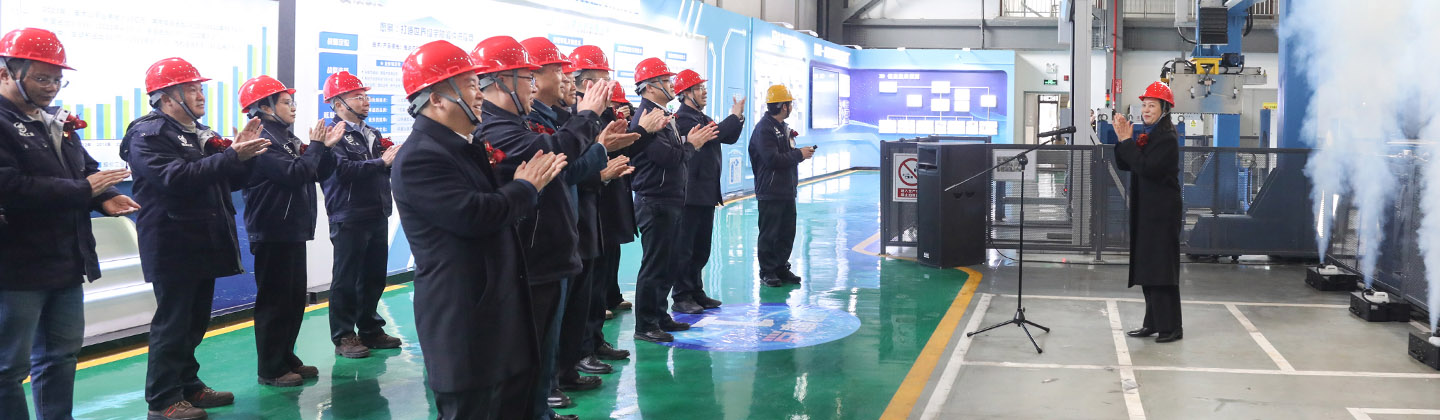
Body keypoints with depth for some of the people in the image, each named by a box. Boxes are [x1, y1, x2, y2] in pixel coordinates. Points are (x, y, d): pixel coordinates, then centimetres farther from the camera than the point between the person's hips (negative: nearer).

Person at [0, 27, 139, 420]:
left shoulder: (58, 122, 13)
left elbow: (87, 169, 18)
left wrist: (105, 195, -5)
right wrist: (83, 190, -20)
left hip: (66, 264, 9)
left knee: (61, 354, 18)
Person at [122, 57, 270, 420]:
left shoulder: (200, 134, 17)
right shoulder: (148, 134, -10)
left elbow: (232, 181, 16)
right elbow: (177, 178, -26)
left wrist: (245, 153, -3)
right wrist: (232, 155, -27)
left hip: (204, 244, 8)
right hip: (173, 249, -8)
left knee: (195, 321, 14)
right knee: (172, 323, -4)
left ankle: (188, 386, 25)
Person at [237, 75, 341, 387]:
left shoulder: (287, 138, 16)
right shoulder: (261, 140, -13)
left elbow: (320, 173, 15)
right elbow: (293, 174, -24)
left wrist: (326, 147, -1)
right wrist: (315, 146, -12)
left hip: (294, 231, 9)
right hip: (273, 233, -9)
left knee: (295, 299, 14)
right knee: (274, 301, -4)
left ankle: (287, 359, 23)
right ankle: (271, 369, 3)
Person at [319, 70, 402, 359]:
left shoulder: (373, 134, 17)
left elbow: (388, 167, 15)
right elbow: (344, 170, -22)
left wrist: (397, 156, -5)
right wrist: (381, 162, -20)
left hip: (377, 216, 8)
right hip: (349, 218, -7)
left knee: (374, 277, 13)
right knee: (346, 279, -1)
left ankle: (370, 330, 24)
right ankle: (343, 336, 7)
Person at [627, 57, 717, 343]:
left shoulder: (663, 115, 17)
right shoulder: (647, 118, -16)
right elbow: (667, 157, -23)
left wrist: (689, 142, 1)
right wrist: (692, 145, -8)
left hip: (671, 201, 10)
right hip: (655, 202, -10)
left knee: (668, 264, 16)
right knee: (654, 265, -4)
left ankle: (660, 316, 26)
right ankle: (645, 325, 3)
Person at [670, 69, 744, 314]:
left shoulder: (703, 118, 19)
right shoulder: (683, 118, -12)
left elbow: (728, 138, 18)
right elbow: (709, 136, -24)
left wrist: (737, 117, 2)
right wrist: (734, 116, -14)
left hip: (707, 193, 10)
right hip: (691, 193, -10)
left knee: (701, 247, 14)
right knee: (685, 247, -4)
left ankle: (696, 292, 23)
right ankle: (681, 297, 0)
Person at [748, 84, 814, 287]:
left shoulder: (783, 127, 16)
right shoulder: (764, 128, -14)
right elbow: (772, 159, -22)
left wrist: (802, 151, 5)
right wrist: (799, 154, -16)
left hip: (787, 190, 9)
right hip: (771, 192, -9)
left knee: (787, 232, 12)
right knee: (769, 234, -3)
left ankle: (782, 268, 22)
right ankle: (767, 272, 5)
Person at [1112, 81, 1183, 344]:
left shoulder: (1167, 139, -13)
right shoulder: (1143, 134, 11)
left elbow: (1146, 167, -24)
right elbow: (1123, 165, 9)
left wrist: (1127, 141, -18)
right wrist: (1122, 139, -4)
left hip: (1162, 212, -9)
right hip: (1144, 210, 9)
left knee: (1161, 268, -6)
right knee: (1146, 268, 11)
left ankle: (1171, 327, -1)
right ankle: (1153, 323, 18)